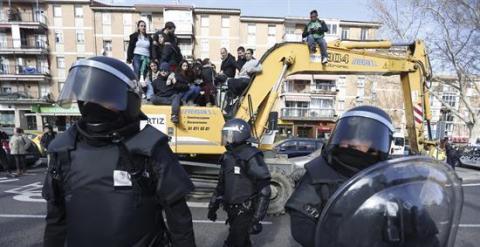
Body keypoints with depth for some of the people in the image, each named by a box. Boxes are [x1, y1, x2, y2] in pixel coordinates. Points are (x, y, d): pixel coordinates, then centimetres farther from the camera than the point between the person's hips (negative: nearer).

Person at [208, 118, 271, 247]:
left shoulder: (251, 157, -20)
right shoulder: (228, 156, 5)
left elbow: (264, 189, -20)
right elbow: (222, 183, 15)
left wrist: (257, 217, -20)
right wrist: (213, 205, 17)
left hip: (245, 211, -7)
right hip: (232, 210, 8)